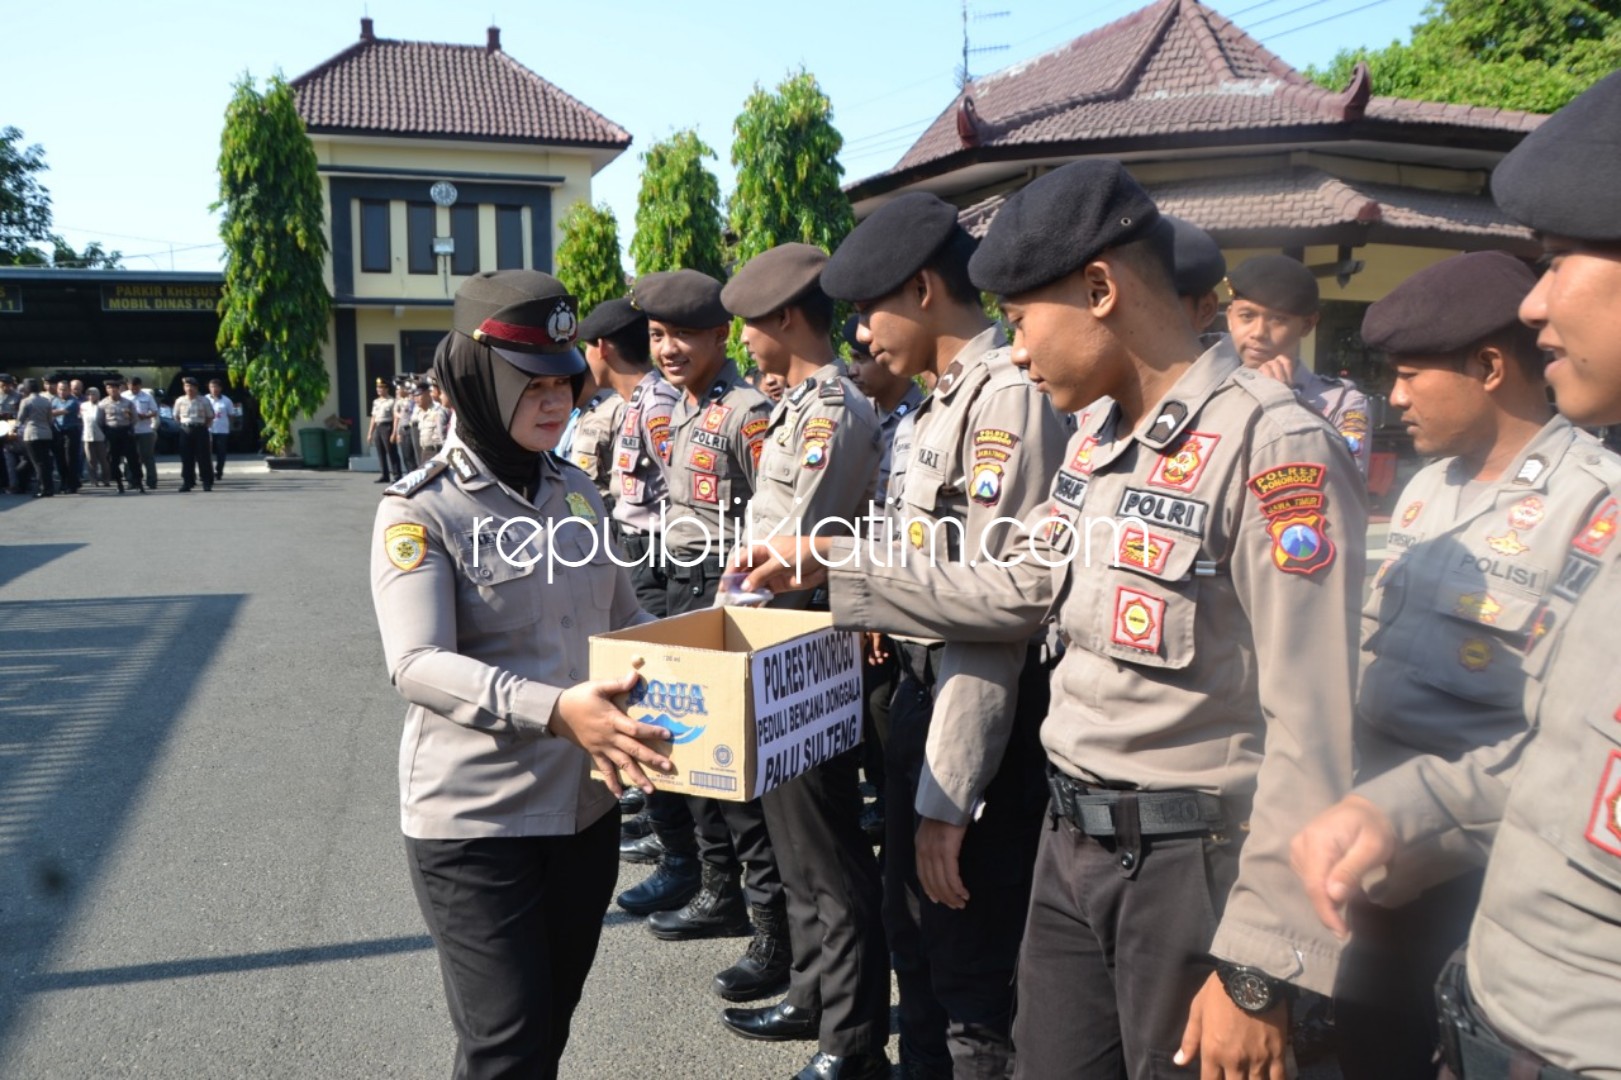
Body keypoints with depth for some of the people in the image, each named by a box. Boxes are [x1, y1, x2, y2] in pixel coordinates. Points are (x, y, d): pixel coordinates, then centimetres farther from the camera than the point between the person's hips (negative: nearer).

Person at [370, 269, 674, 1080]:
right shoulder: (420, 511, -11)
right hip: (474, 821, -6)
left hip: (585, 807, 6)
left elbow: (625, 622, 16)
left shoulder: (577, 493, 7)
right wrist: (553, 709, -38)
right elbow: (416, 666, -24)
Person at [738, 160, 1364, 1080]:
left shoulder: (1273, 449, -20)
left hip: (1193, 861, -7)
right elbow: (1017, 592, 16)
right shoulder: (1098, 439, 8)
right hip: (1074, 841, 7)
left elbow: (1310, 734, -21)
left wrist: (1260, 969, -20)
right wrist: (834, 569, 14)